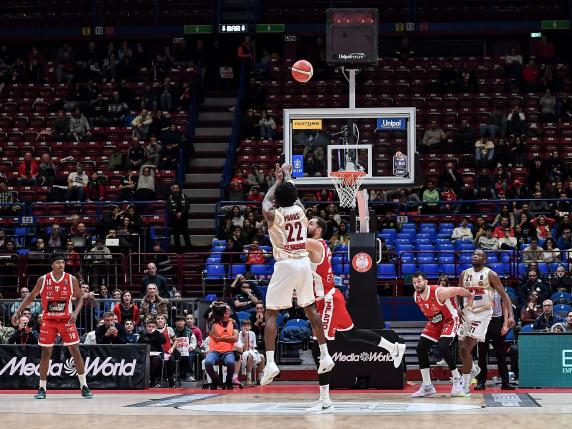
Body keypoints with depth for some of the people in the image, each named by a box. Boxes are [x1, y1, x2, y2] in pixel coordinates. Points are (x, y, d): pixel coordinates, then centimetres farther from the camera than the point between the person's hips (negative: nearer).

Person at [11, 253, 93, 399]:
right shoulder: (43, 280, -5)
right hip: (48, 320, 0)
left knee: (75, 351, -3)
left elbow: (79, 298, 3)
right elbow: (31, 296, 6)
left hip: (66, 320, 0)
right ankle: (42, 388, 9)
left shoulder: (71, 280, -7)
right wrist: (17, 312, 0)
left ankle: (84, 387, 4)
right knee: (46, 353, 1)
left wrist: (75, 312, -14)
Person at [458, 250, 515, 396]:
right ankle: (474, 369, 40)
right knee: (463, 350, 7)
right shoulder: (465, 274, 7)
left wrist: (510, 316, -18)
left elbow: (504, 296, -8)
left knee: (467, 349, -15)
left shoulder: (490, 275, -7)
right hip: (467, 312, 5)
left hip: (483, 314, -5)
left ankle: (465, 386, -7)